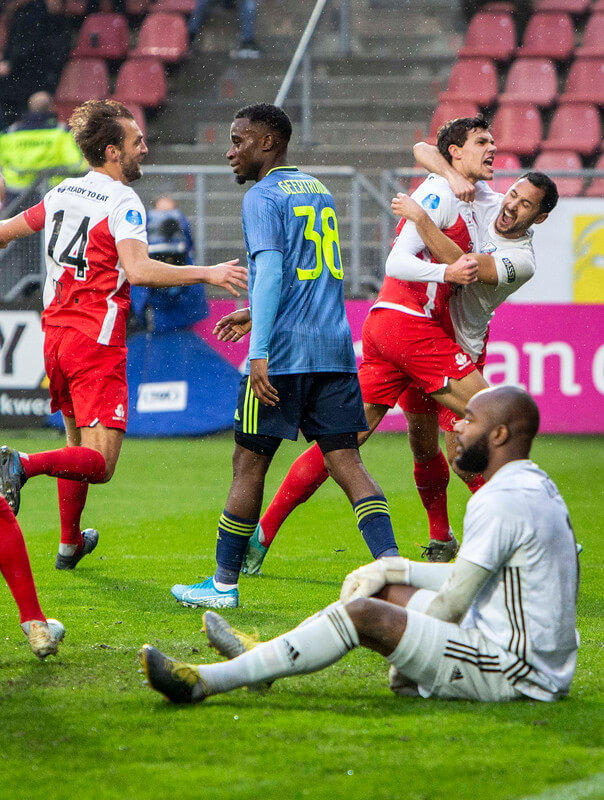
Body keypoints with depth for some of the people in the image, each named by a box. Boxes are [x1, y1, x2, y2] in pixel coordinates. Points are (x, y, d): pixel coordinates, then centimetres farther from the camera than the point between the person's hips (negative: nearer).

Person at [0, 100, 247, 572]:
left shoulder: (62, 193, 11)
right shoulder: (121, 203, -12)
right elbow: (138, 270, -26)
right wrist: (207, 274, -21)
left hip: (55, 336, 8)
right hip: (96, 343, -8)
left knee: (79, 444, 24)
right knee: (99, 462, -10)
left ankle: (69, 544, 30)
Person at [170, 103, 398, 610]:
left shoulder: (263, 198, -5)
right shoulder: (319, 192, 20)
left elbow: (271, 272, -17)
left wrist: (259, 352, -22)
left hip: (283, 354, -7)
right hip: (335, 348, 7)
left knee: (249, 466, 3)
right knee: (345, 460, 1)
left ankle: (224, 583, 10)